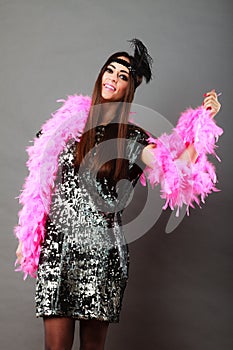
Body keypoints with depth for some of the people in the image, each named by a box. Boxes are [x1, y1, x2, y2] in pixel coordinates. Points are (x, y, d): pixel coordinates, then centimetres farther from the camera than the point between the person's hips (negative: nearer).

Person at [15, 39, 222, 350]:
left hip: (102, 252, -1)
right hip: (57, 245, 1)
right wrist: (27, 237, 10)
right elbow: (41, 184, 12)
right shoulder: (69, 123, 9)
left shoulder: (134, 139, 4)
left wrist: (203, 123, -16)